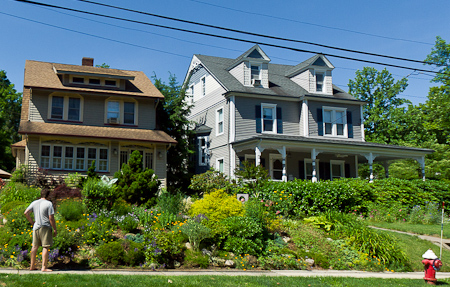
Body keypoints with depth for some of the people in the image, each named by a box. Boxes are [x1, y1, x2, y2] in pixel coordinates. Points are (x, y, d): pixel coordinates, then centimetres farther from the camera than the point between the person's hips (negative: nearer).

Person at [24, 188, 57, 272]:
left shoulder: (34, 203, 8)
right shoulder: (49, 203, -8)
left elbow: (26, 213, 7)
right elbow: (51, 218, -12)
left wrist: (32, 222, 15)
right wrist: (55, 229, -5)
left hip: (36, 227, 6)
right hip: (45, 227, -6)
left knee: (35, 246, 14)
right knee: (46, 247, -3)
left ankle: (32, 266, 22)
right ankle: (44, 267, -4)